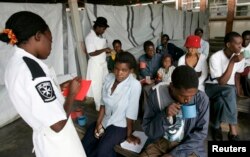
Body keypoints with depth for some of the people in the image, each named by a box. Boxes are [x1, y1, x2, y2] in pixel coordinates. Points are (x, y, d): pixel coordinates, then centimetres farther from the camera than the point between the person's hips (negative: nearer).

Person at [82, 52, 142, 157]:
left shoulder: (134, 85, -26)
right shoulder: (109, 78, -7)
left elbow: (131, 113, -19)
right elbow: (103, 103, -1)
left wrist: (129, 134, -10)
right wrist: (98, 123, -4)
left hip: (120, 125, -5)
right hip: (105, 120, 6)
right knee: (84, 145, 2)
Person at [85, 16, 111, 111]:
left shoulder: (101, 37, 10)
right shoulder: (89, 37, -14)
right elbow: (91, 53, -21)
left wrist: (108, 51, -2)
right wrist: (104, 50, -19)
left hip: (103, 63, 8)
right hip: (95, 65, -8)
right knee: (97, 87, 3)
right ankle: (99, 107, 16)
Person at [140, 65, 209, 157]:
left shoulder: (201, 99, -13)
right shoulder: (156, 95, -14)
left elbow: (201, 133, -7)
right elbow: (149, 132, -9)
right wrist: (164, 115, -27)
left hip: (189, 147, 0)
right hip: (161, 142, 1)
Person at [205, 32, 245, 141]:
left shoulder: (239, 57, -4)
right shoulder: (215, 57, -22)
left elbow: (237, 74, 15)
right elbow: (221, 82, -25)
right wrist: (232, 62, -29)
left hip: (230, 88, 5)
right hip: (213, 87, -5)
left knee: (222, 101, -29)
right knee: (229, 92, -35)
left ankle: (216, 126, -6)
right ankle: (233, 131, -24)